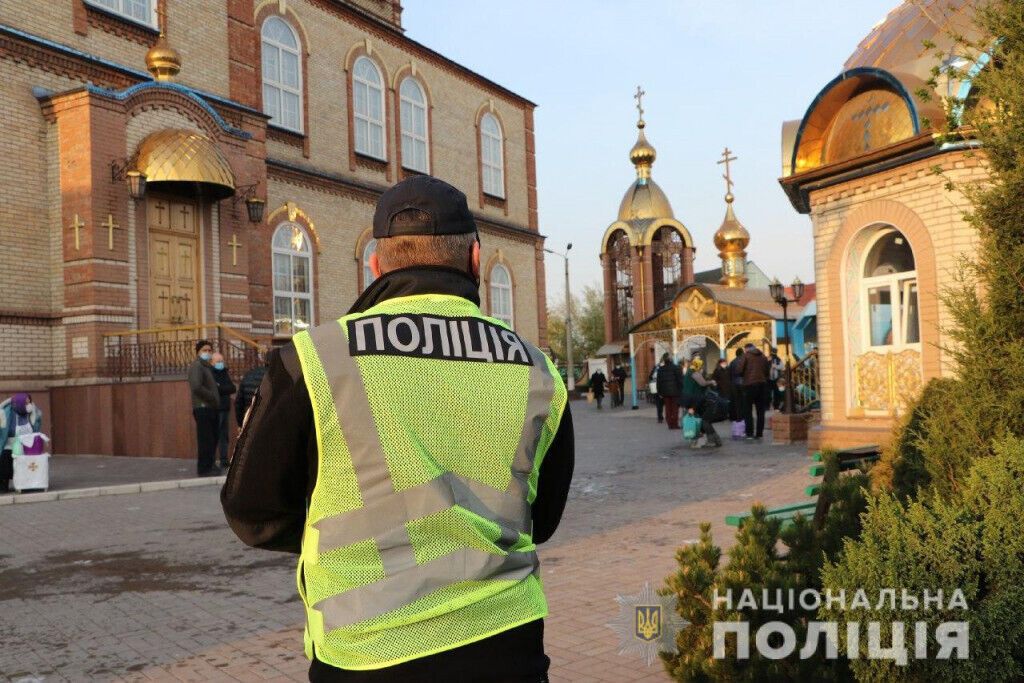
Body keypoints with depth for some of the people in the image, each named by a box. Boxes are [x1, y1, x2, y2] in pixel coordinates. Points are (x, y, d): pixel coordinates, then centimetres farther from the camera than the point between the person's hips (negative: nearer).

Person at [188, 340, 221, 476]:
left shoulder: (208, 367, 21)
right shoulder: (196, 366, -8)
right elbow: (197, 387, -22)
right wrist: (213, 397, -14)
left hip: (211, 408, 9)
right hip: (203, 408, -9)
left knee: (212, 439, 13)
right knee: (205, 440, -7)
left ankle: (209, 465, 22)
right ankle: (203, 469, -3)